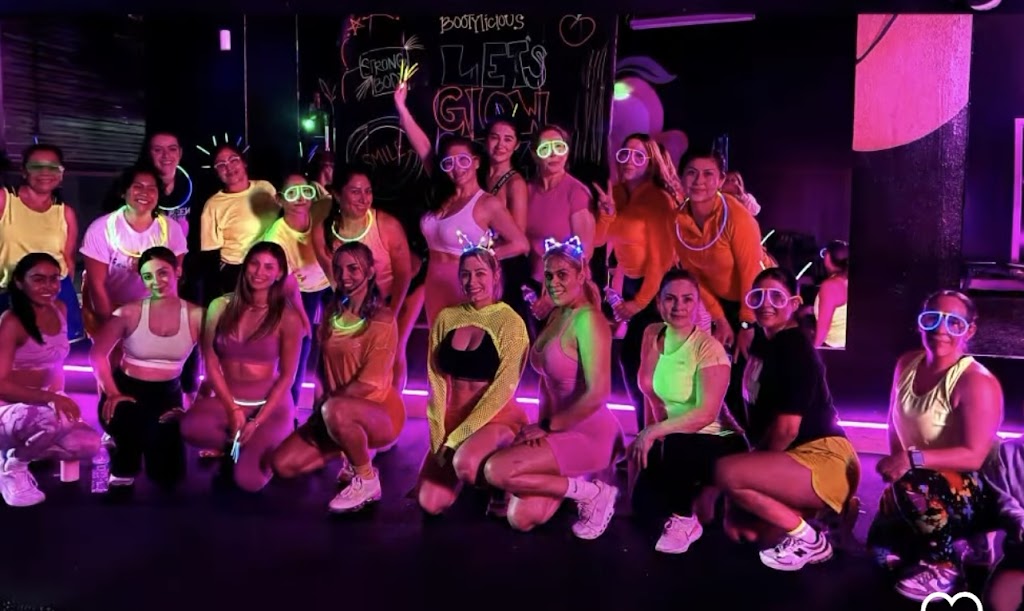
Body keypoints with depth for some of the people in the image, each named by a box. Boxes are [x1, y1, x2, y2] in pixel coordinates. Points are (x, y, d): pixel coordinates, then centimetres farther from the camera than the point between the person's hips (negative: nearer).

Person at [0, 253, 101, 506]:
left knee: (89, 444, -11)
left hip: (41, 406, 7)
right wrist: (51, 398, -35)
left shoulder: (59, 310, 3)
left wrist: (58, 397, 1)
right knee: (56, 419, -37)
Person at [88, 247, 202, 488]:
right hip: (127, 390, -2)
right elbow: (98, 354, -7)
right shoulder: (130, 312, -8)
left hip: (167, 394, 2)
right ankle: (122, 468, -2)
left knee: (168, 476, 1)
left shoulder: (196, 316, -8)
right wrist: (112, 394, -17)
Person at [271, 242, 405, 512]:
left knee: (334, 410, -39)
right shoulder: (332, 312, 7)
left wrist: (326, 402, -16)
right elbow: (325, 363, 9)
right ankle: (354, 450, 13)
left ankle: (367, 479, -13)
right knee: (282, 465, -6)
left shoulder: (382, 320, -14)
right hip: (342, 409, 7)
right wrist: (324, 402, -8)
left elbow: (369, 383, -19)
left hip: (380, 412, -6)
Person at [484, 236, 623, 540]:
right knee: (521, 519, 0)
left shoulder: (588, 319, -18)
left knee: (495, 470, -19)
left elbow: (598, 393, -25)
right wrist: (543, 423, 0)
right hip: (560, 428, 8)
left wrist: (548, 426, -14)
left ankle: (591, 492, -4)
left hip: (589, 434, -8)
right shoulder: (557, 315, 8)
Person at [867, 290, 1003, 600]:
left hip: (970, 495, -8)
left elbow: (973, 456, -30)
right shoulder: (907, 363, 1)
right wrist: (895, 464, -5)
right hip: (921, 488, 8)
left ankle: (944, 563, -11)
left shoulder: (976, 382, -22)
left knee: (911, 487, -37)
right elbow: (896, 424, 10)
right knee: (882, 551, 3)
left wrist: (913, 459, -41)